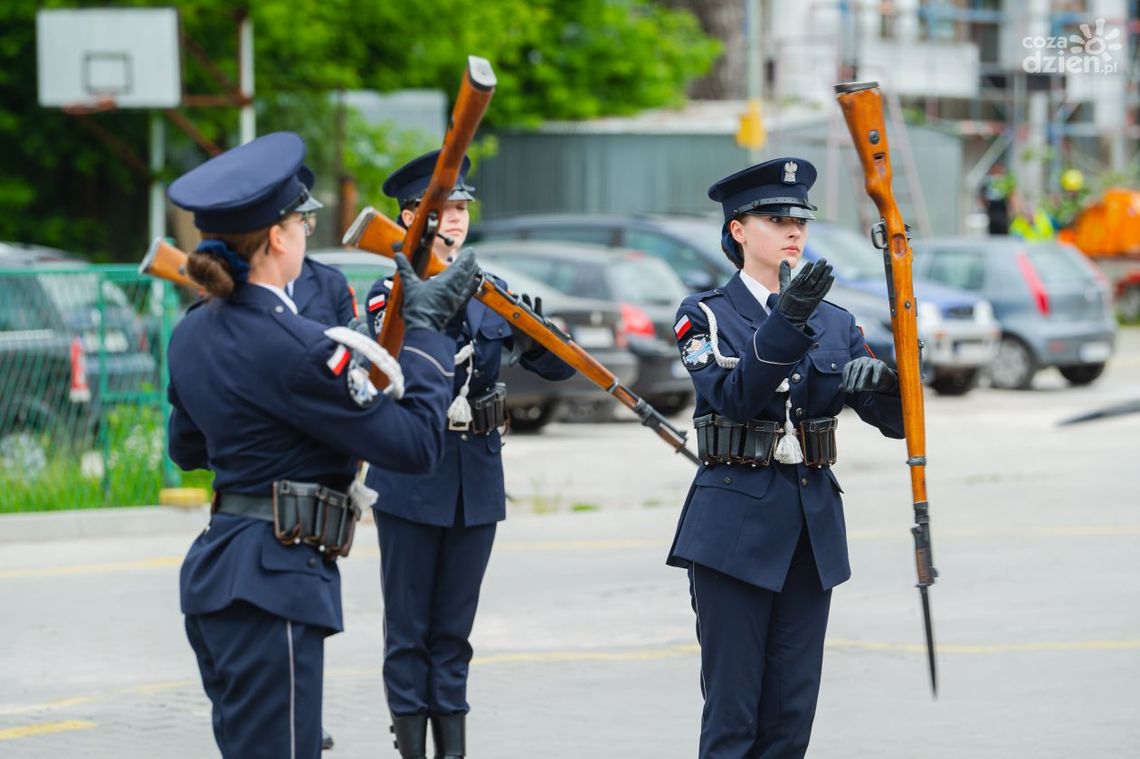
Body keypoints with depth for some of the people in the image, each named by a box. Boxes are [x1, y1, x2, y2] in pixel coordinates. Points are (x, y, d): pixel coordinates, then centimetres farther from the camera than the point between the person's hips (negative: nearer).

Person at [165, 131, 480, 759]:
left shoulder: (192, 333, 10)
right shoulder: (295, 348, -18)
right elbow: (415, 445, -14)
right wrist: (425, 327, -4)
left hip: (213, 568, 10)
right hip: (273, 587, -10)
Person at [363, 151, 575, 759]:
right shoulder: (391, 293, -3)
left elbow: (558, 366, 3)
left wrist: (533, 333, -19)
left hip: (476, 478, 4)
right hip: (410, 480, -4)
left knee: (454, 624, 9)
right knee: (409, 626, 2)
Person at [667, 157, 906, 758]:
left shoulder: (835, 323, 11)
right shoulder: (706, 316, 0)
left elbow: (894, 418, 4)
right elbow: (733, 395, -18)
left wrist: (882, 381, -19)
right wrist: (786, 321, -29)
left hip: (813, 526, 4)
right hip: (736, 524, -4)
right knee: (732, 708, -3)